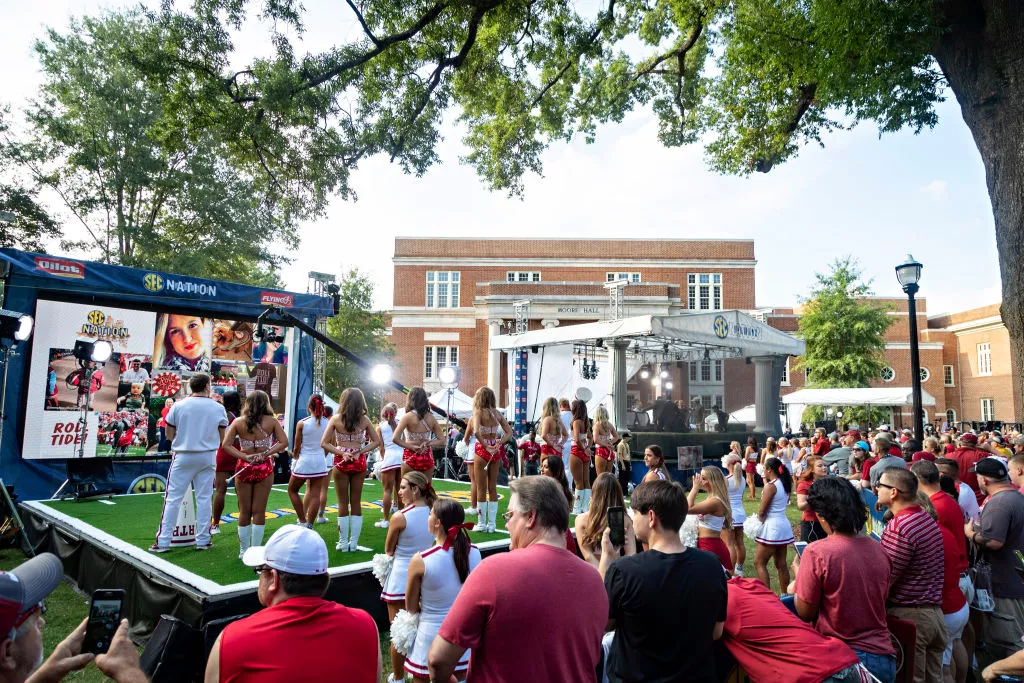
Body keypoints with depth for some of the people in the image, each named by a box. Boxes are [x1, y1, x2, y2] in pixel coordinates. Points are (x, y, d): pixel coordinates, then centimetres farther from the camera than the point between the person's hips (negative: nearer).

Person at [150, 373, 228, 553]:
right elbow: (222, 438, 4)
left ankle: (163, 542, 8)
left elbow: (169, 435, 2)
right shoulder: (218, 408, -2)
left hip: (183, 457, -1)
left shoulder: (178, 406, -5)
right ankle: (203, 540, 14)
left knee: (173, 499, 5)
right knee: (204, 498, 8)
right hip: (207, 457, 1)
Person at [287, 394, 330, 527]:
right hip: (320, 462, 3)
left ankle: (303, 521, 12)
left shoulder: (302, 423, -10)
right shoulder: (327, 423, -3)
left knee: (292, 490, 16)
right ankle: (309, 524, 9)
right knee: (315, 494, 6)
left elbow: (297, 448, -3)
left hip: (304, 461, -2)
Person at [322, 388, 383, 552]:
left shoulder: (336, 419, -6)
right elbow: (377, 441, -1)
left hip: (341, 462, -1)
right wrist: (360, 452, -5)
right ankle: (354, 543, 14)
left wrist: (341, 453, -9)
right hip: (359, 463, 1)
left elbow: (324, 443, -9)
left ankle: (343, 543, 13)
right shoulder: (364, 420, -2)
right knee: (356, 503, 10)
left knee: (343, 503, 7)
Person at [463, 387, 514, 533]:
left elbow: (476, 431, -26)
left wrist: (486, 446, -19)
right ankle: (491, 524, 15)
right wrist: (499, 443, -5)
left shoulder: (478, 412, -10)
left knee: (481, 488, 5)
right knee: (493, 487, 11)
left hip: (482, 450, -5)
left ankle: (482, 524, 12)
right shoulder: (497, 413, 7)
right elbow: (509, 432, 4)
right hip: (496, 451, 5)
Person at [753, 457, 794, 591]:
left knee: (759, 562, -2)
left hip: (772, 526, -9)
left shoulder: (770, 486, -16)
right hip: (784, 525, 9)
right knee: (781, 563, 15)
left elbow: (762, 511, -15)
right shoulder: (785, 484, 7)